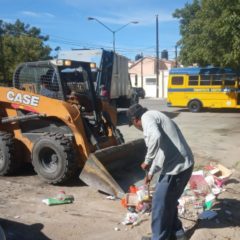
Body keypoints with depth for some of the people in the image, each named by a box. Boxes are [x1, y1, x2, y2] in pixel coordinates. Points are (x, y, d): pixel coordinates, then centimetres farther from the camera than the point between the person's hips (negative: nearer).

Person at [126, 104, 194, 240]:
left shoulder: (147, 117, -8)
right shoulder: (155, 117, 22)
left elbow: (156, 137, -31)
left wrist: (148, 160, -18)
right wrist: (151, 172, 36)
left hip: (176, 166, -9)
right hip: (184, 164, 9)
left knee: (160, 203, 8)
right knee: (169, 201, 24)